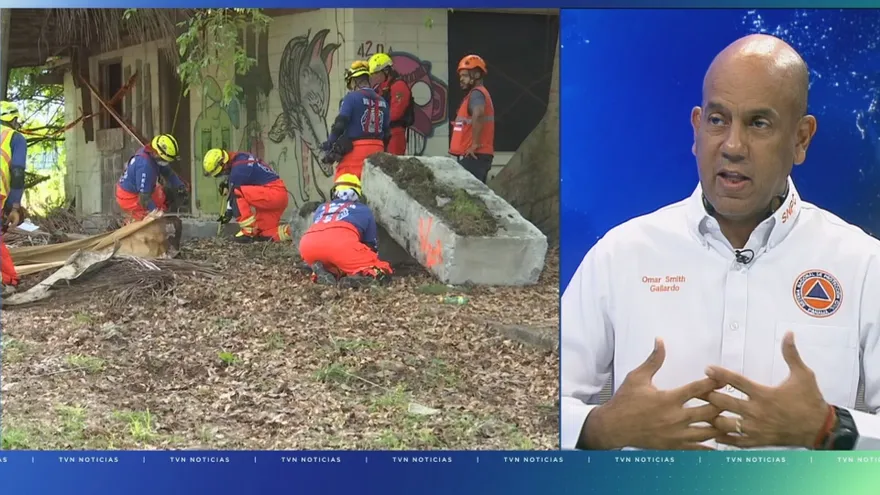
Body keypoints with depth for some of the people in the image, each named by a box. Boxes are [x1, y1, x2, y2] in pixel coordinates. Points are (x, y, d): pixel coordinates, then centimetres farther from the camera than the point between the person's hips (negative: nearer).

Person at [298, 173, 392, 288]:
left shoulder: (321, 208, 40)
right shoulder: (364, 210, 33)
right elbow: (371, 245, 38)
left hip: (307, 245, 4)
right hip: (340, 243, -4)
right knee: (382, 273, 10)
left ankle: (323, 273, 0)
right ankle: (359, 277, -22)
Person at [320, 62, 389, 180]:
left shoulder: (352, 97, -6)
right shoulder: (382, 101, 13)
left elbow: (340, 124, -13)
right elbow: (386, 131, 16)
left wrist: (330, 146, -7)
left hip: (356, 149, -6)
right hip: (377, 149, 6)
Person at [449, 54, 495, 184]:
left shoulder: (476, 93, -11)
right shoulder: (475, 93, 22)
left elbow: (478, 115, -32)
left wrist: (475, 144, -26)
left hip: (474, 156, -11)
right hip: (473, 156, 11)